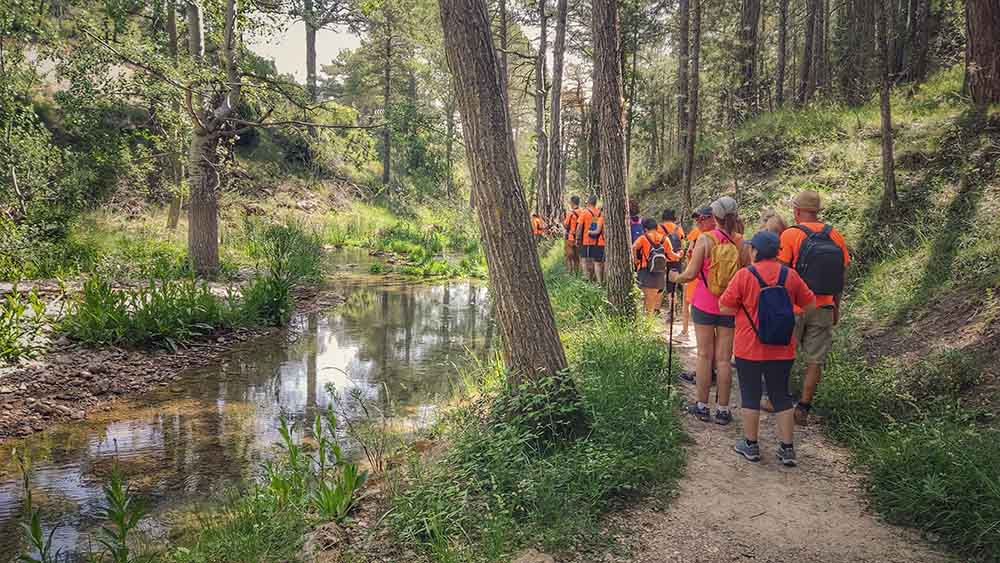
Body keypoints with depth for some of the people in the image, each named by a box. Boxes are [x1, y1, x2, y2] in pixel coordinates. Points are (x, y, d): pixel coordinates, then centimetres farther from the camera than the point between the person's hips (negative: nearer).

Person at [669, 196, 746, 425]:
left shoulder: (705, 240, -10)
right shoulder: (741, 243, -4)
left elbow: (691, 274, -8)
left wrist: (676, 277, 11)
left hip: (705, 305, -1)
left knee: (705, 355, 8)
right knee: (724, 359, 7)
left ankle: (702, 406, 15)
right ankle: (722, 410, 12)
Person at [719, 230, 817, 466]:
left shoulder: (744, 275, -12)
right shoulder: (790, 275, -2)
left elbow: (725, 308, -10)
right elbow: (811, 305, 7)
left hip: (749, 351, -3)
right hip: (782, 350, 3)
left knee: (750, 396, 9)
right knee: (781, 396, 13)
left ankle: (750, 445, 17)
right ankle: (787, 449, 16)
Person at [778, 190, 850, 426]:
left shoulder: (790, 235, -11)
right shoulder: (836, 237, 2)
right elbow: (843, 275, 8)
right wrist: (836, 305, 18)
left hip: (794, 307, -3)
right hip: (823, 308, 3)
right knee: (815, 361, 9)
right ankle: (803, 408, 12)